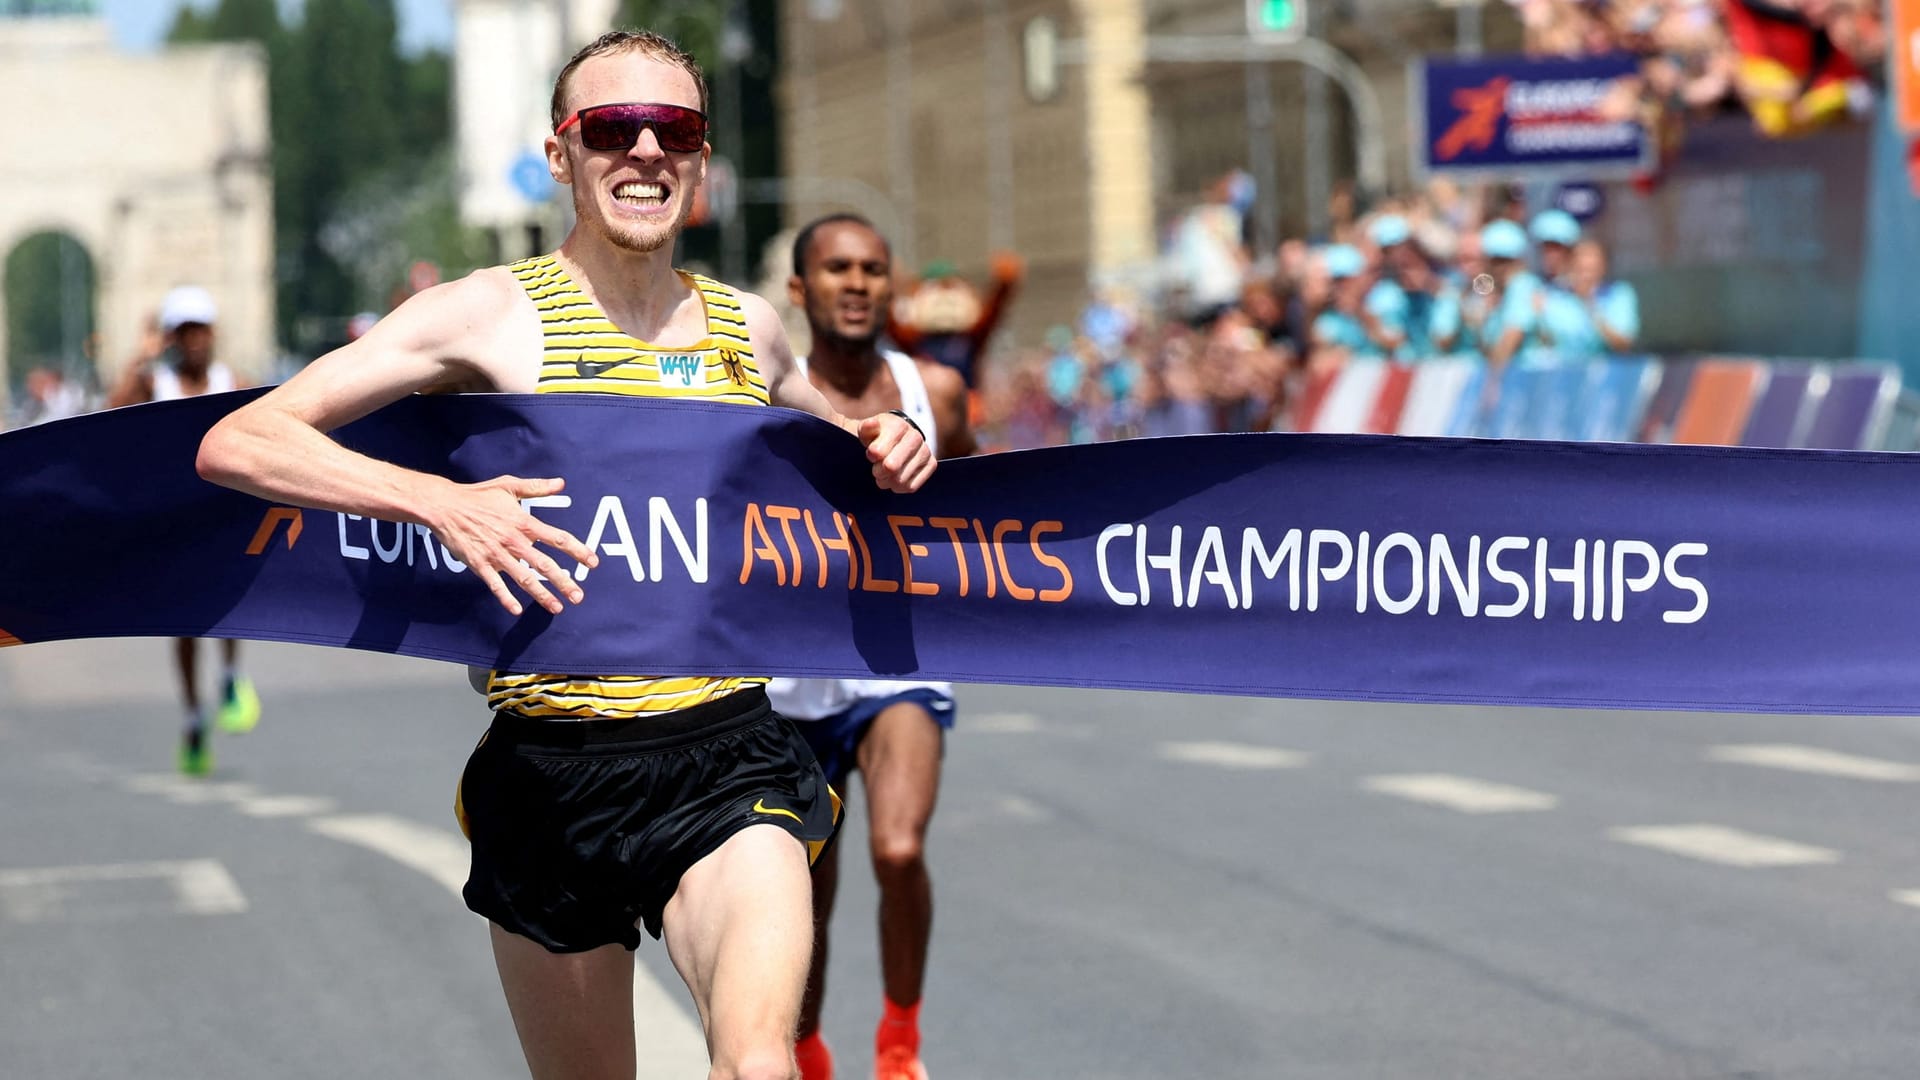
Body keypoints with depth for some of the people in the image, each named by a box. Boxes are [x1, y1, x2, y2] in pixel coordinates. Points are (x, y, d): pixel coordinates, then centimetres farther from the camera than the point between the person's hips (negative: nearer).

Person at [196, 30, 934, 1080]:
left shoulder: (747, 327, 10)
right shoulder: (492, 315, -3)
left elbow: (823, 441, 33)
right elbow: (234, 443, -9)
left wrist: (881, 448, 9)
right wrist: (437, 499, -23)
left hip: (727, 760, 1)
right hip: (551, 772, -1)